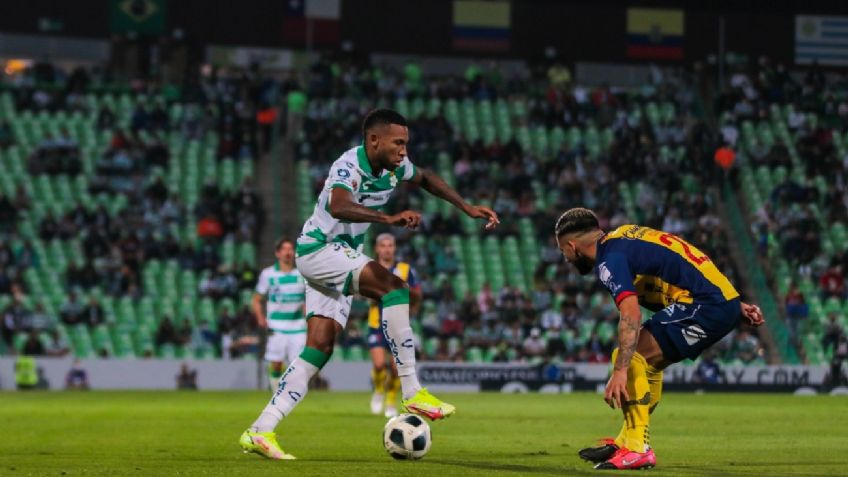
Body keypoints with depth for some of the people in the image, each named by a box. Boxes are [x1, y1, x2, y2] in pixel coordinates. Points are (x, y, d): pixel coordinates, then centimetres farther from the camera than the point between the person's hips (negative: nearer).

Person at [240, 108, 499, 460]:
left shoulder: (394, 165, 1)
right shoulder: (349, 165, -25)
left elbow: (426, 179, 23)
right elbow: (338, 207, -46)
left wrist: (468, 209, 16)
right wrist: (389, 218, -58)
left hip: (342, 258, 9)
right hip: (317, 249, -9)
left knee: (320, 347, -1)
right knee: (393, 286, -26)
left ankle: (260, 432, -4)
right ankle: (411, 393, -25)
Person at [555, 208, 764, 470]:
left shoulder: (609, 259, -10)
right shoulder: (626, 238, 20)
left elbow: (631, 315, -24)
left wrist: (620, 371, -30)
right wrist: (735, 304, 25)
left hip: (706, 305, -10)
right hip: (725, 300, 10)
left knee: (630, 358, -12)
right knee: (646, 364, 21)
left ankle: (637, 449, -14)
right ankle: (625, 443, 27)